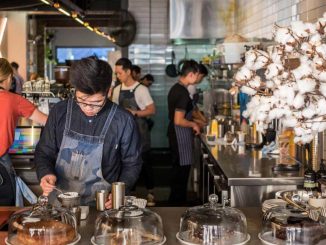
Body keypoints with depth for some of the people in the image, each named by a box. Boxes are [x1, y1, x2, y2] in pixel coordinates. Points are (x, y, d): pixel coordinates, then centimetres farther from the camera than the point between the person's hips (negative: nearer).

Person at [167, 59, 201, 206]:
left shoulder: (175, 88, 8)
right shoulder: (183, 93, -22)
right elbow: (178, 121, -25)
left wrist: (193, 122, 18)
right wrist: (193, 125, -10)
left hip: (175, 135, 10)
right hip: (181, 137, -10)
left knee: (177, 170, 18)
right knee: (182, 171, 0)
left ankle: (175, 202, 28)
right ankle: (178, 204, 10)